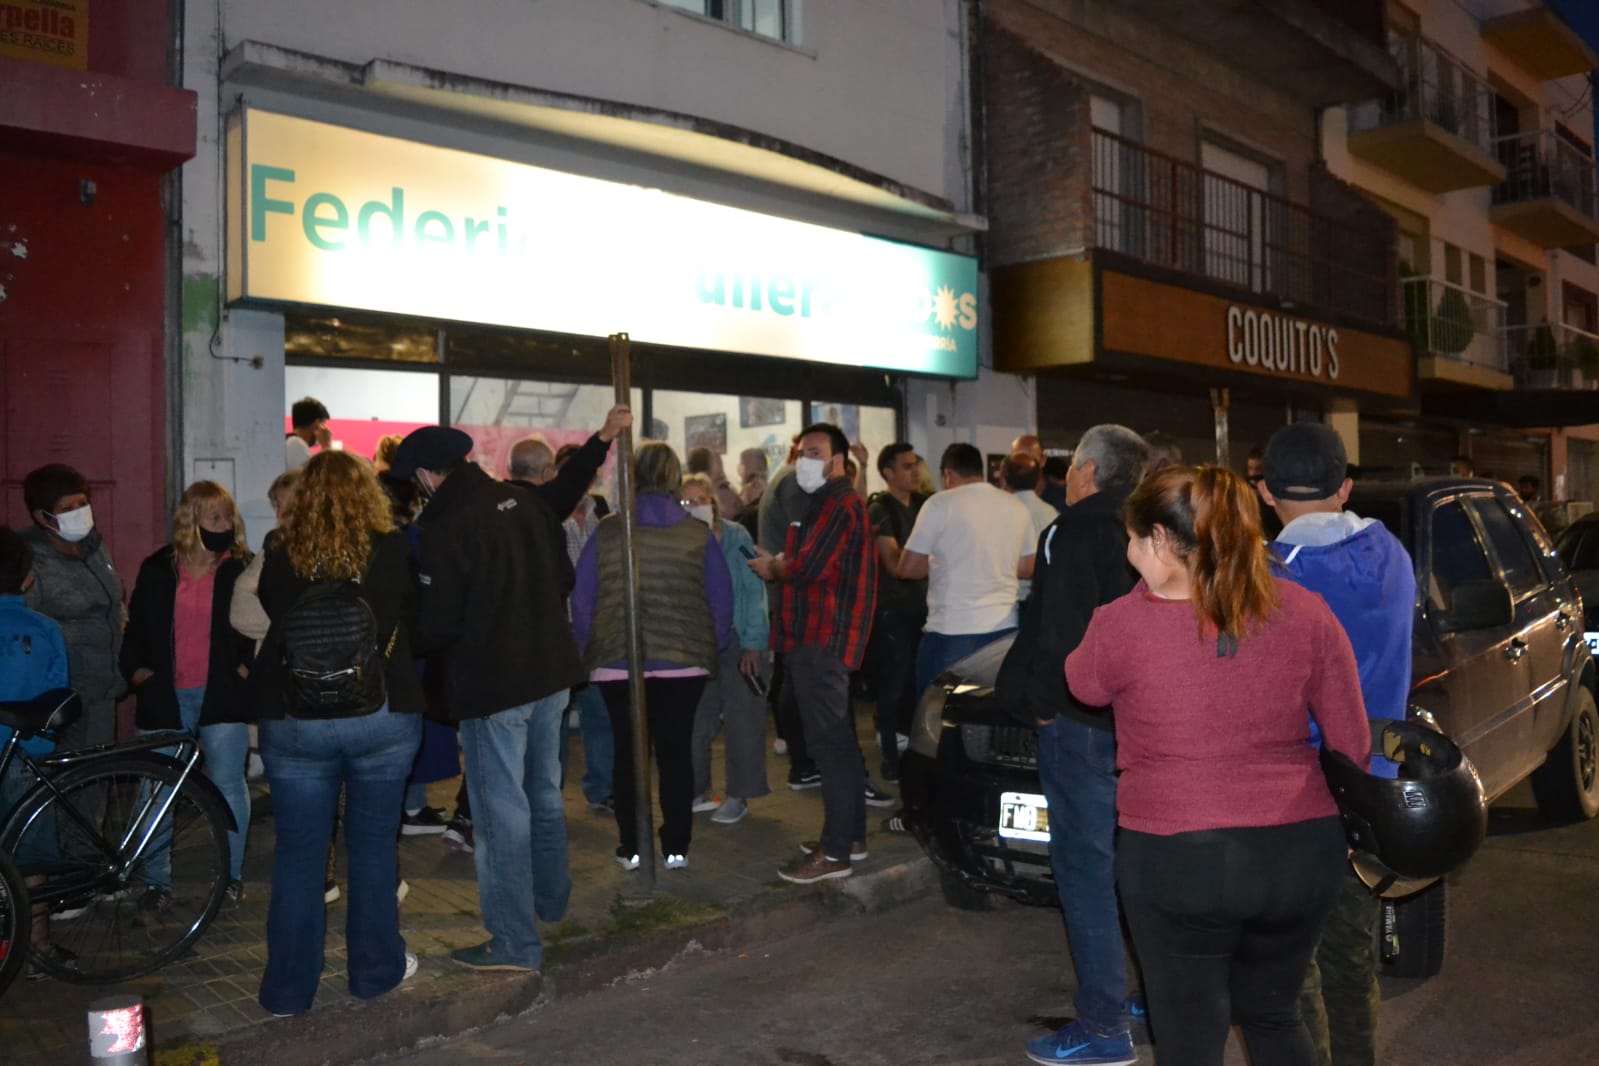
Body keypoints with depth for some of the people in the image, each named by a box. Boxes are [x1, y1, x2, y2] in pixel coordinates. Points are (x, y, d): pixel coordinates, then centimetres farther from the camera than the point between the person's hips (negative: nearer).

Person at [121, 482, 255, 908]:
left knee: (228, 785, 2)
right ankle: (156, 881, 19)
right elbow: (136, 627, 13)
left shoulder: (242, 570, 0)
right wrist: (135, 669, 1)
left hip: (222, 694, -2)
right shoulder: (157, 569, 6)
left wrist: (247, 665, -9)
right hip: (165, 695, 2)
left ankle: (232, 875, 16)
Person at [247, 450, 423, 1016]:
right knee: (373, 843, 13)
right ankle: (376, 969, 24)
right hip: (383, 715, 0)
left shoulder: (280, 557, -3)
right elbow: (418, 623, 5)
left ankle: (289, 988, 18)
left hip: (293, 720, 1)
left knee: (298, 852, 10)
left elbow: (272, 621, 10)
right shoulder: (394, 551, -6)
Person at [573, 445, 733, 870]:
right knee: (676, 753, 10)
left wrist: (591, 649, 12)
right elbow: (722, 602, -1)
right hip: (684, 663, 0)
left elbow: (581, 601, -1)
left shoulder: (607, 532, -5)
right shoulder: (699, 534, -4)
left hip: (618, 663, 0)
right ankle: (676, 847, 16)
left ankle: (631, 847, 17)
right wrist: (713, 650, 13)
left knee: (628, 753, 11)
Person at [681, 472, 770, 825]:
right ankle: (700, 790, 25)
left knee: (741, 722, 3)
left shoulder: (736, 536, -7)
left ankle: (739, 795, 17)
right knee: (694, 722, 7)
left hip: (739, 642, -2)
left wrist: (753, 643, -10)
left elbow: (754, 591, -6)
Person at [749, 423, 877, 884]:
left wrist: (773, 568, -5)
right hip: (820, 637, 11)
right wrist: (777, 566, 1)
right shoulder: (828, 502, 21)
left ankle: (835, 853, -2)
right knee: (837, 742, 15)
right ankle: (850, 836, 24)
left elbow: (808, 567, -23)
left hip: (823, 640, -11)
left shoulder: (838, 504, -13)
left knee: (829, 744, -7)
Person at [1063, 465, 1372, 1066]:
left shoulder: (1123, 624, -12)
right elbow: (1352, 744, 3)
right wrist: (1339, 821, 20)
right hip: (1301, 851, 4)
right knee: (1273, 1016, 26)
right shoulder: (1305, 612, -3)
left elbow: (1082, 686, 10)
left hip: (1176, 859, -4)